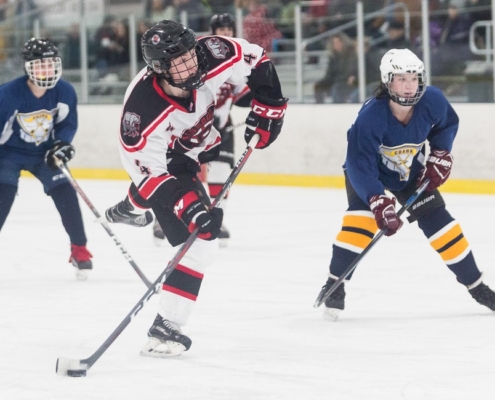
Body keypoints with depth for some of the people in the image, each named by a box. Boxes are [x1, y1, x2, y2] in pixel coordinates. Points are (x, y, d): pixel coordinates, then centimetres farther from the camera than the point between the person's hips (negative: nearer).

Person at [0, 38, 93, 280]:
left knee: (65, 194, -9)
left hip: (44, 153, 3)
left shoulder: (64, 92, -16)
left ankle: (79, 250, 6)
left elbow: (68, 124, -1)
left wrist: (62, 146, -18)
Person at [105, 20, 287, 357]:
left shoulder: (209, 58, -36)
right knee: (197, 240, -20)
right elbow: (148, 170, -37)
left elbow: (256, 59, -16)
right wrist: (186, 205, -47)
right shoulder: (144, 108, -45)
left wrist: (268, 105, -20)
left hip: (198, 142, 7)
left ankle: (131, 209, 76)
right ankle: (167, 326, -13)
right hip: (160, 157, -7)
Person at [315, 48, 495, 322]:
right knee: (360, 217, -26)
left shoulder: (432, 101, -25)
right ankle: (334, 286, -17)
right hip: (369, 170, -4)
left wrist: (440, 156, -9)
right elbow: (360, 166, -39)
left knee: (438, 220, 0)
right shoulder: (370, 117, -38)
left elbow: (447, 124, 0)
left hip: (411, 172, 4)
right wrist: (379, 202, -47)